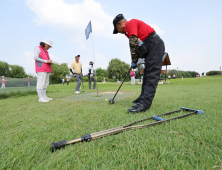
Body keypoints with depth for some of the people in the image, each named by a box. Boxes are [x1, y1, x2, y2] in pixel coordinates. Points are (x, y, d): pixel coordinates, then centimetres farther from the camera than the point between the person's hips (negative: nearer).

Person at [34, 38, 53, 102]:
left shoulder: (45, 51, 25)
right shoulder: (38, 48, 0)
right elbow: (35, 57, -11)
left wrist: (50, 62, 1)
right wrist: (46, 61, -14)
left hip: (46, 69, 9)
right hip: (41, 69, -9)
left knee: (45, 83, 7)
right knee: (41, 83, -11)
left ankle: (44, 96, 11)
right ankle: (40, 98, -11)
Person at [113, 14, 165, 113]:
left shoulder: (130, 23, -5)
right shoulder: (129, 30, 23)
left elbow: (133, 43, -17)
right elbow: (137, 45, 20)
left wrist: (134, 61, -13)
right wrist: (135, 61, 10)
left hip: (155, 44, -10)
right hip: (150, 49, 10)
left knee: (152, 73, -19)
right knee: (147, 72, 9)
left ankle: (145, 102, -25)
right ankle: (144, 97, 16)